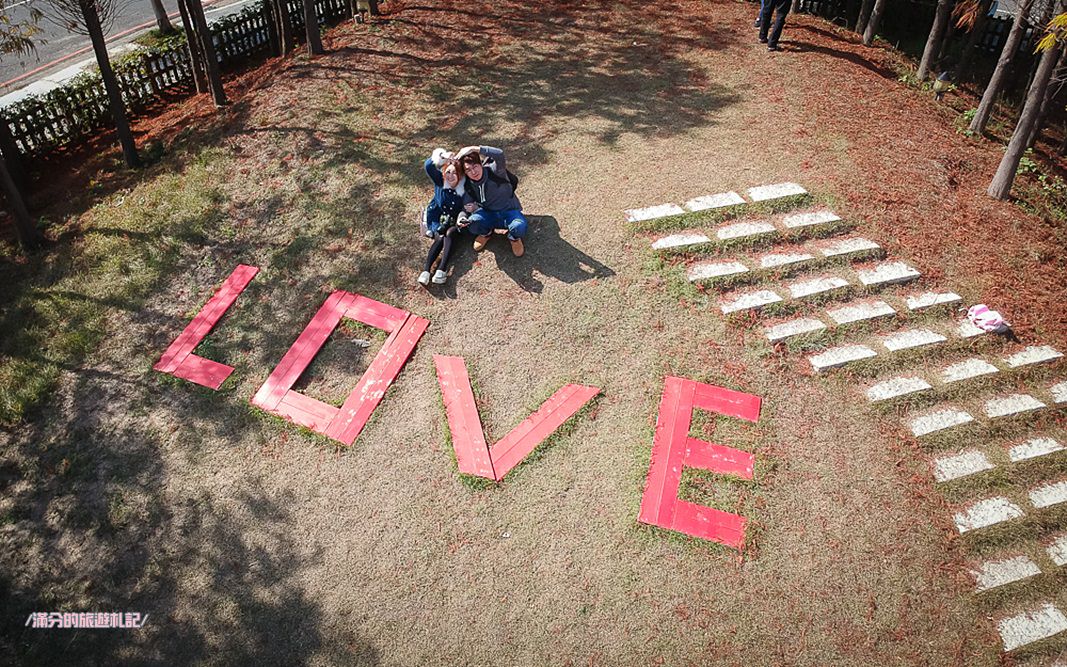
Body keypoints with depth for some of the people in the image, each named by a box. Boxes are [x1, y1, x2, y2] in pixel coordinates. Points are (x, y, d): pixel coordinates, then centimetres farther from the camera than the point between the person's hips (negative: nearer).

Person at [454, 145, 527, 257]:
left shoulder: (493, 170, -21)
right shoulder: (469, 185, -7)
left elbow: (500, 154, -42)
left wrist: (473, 149, -40)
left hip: (509, 211, -4)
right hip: (488, 213, 4)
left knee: (519, 227, -38)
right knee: (472, 224, -29)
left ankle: (514, 237, 3)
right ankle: (486, 232, 10)